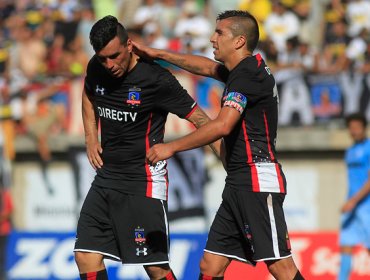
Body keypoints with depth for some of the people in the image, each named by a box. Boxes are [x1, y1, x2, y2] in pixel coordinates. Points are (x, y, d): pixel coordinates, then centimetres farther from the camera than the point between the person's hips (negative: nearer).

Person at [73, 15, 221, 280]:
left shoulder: (156, 79, -17)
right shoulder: (96, 69, 1)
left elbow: (201, 120, -11)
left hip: (144, 182, -6)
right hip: (106, 176, 6)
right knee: (86, 256, 0)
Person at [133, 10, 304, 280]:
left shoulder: (248, 74, -13)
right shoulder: (241, 70, 17)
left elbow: (222, 125, -23)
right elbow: (207, 67, 38)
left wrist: (171, 147, -17)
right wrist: (158, 54, 36)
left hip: (258, 179, -10)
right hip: (238, 184, 10)